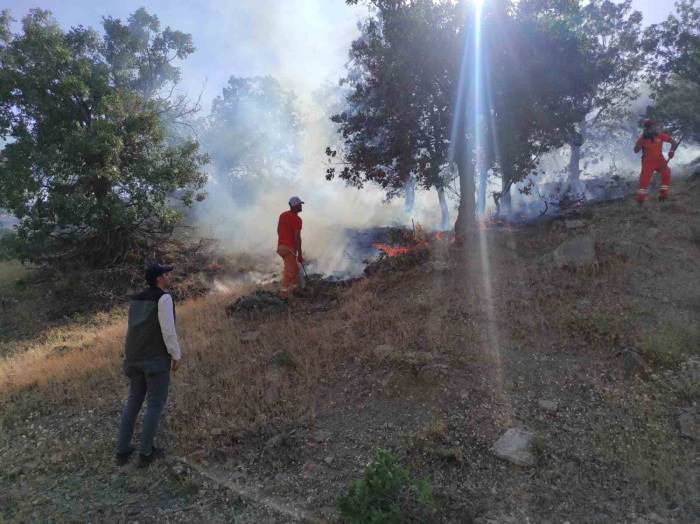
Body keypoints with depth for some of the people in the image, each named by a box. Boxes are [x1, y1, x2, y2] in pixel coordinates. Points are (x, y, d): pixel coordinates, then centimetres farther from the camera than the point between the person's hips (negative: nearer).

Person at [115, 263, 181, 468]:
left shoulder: (136, 299, 12)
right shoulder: (164, 298, -14)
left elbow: (135, 330, 17)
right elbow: (168, 330, -18)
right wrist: (176, 356, -9)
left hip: (136, 357, 7)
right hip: (157, 359, -7)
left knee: (134, 401, 18)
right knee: (156, 404, 5)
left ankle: (122, 451, 21)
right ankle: (145, 453, 10)